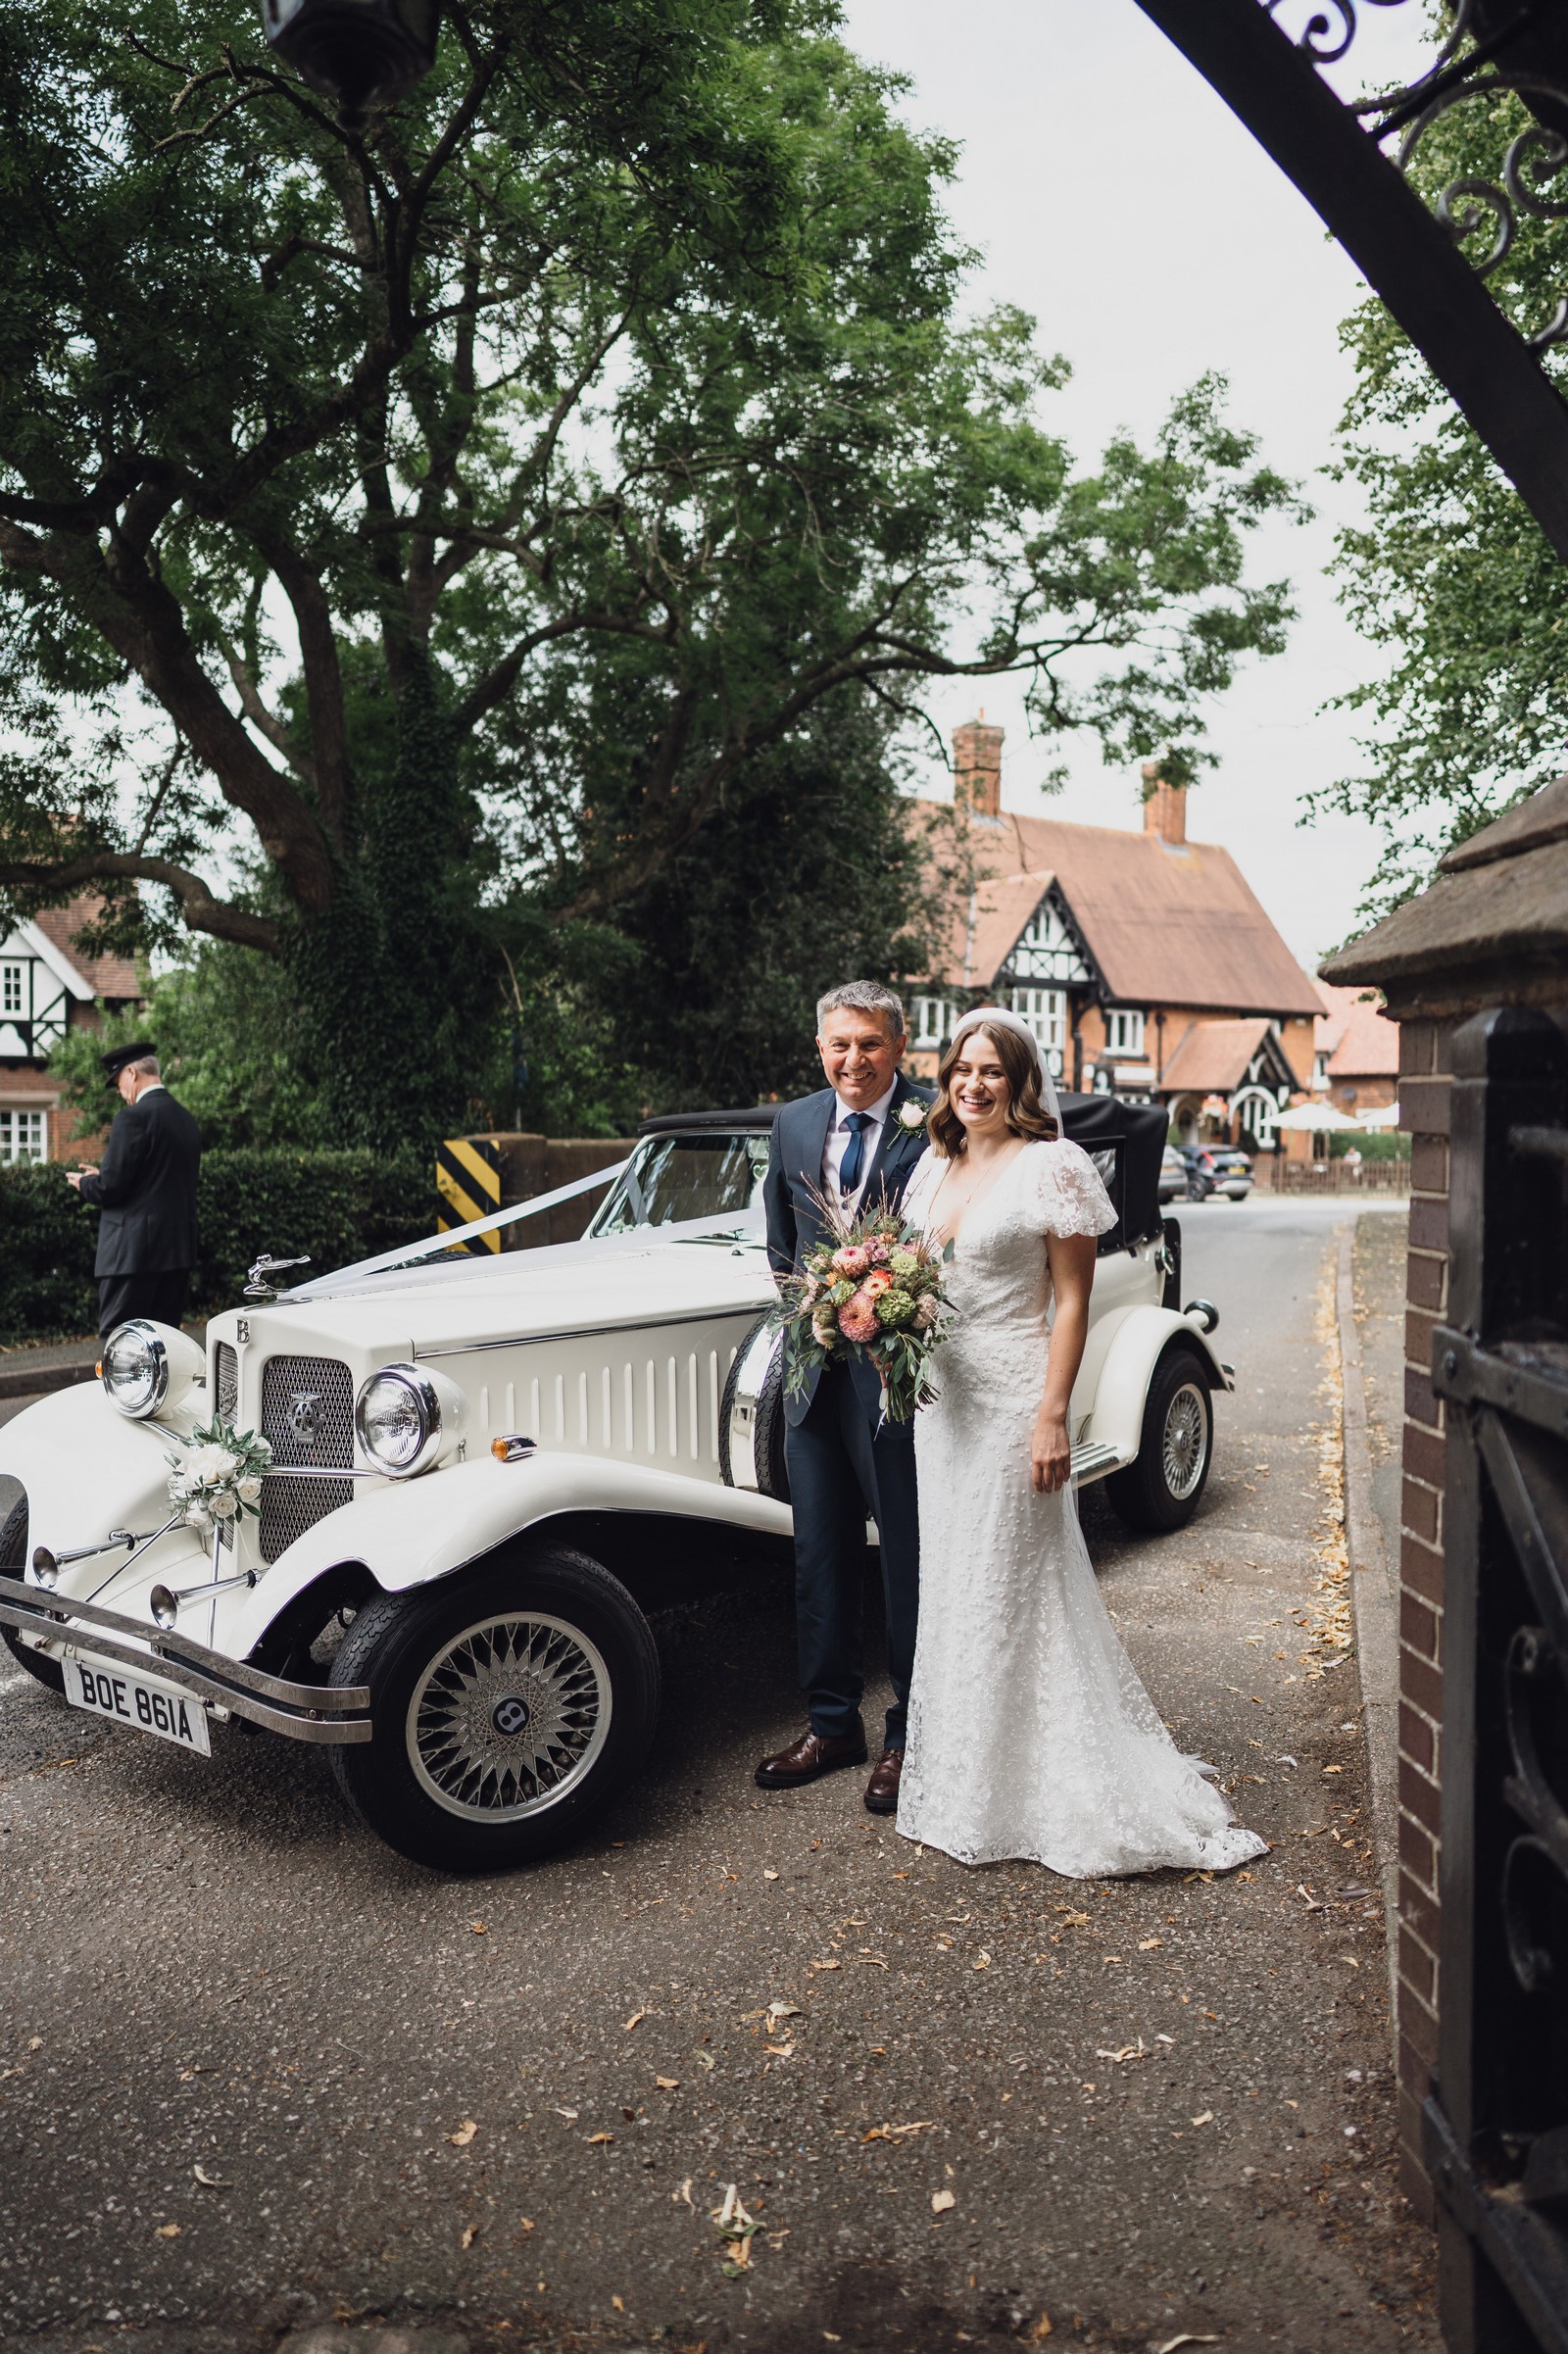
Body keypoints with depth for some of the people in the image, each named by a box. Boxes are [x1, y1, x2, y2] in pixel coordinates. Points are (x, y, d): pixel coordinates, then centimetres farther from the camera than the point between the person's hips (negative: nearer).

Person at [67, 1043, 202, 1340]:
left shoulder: (133, 1117, -12)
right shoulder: (186, 1119, 12)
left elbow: (110, 1187, -14)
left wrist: (84, 1182, 8)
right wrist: (102, 1178, 23)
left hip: (134, 1250, -8)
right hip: (179, 1247, 8)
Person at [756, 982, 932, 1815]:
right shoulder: (794, 1123, 9)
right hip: (814, 1369, 6)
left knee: (910, 1559, 6)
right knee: (820, 1556, 14)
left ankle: (909, 1736, 21)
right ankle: (831, 1722, 29)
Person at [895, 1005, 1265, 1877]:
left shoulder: (1053, 1165, -10)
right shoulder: (935, 1165, 10)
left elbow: (1072, 1301, -13)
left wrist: (1053, 1416, -18)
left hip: (1012, 1400, -7)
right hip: (940, 1396, 7)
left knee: (1012, 1589, 0)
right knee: (952, 1585, 14)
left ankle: (1021, 1799, 16)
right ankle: (962, 1779, 29)